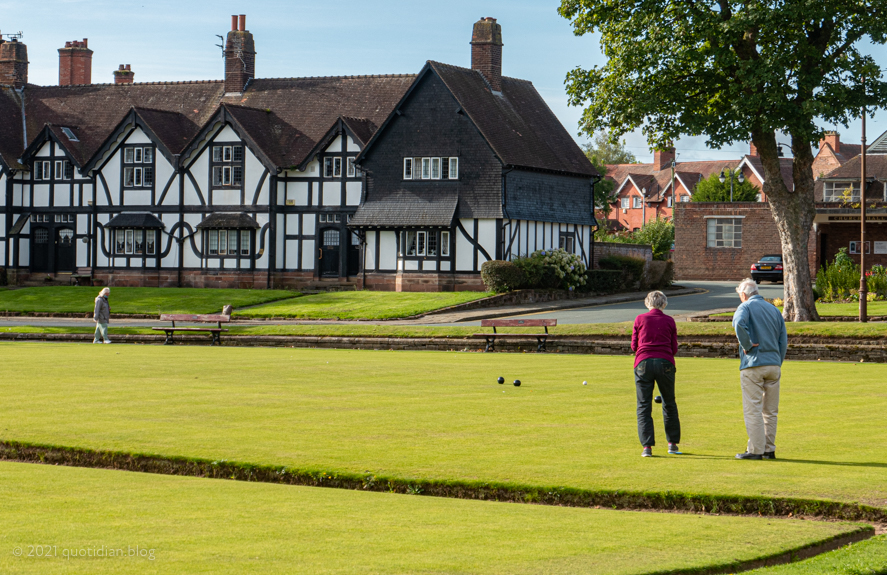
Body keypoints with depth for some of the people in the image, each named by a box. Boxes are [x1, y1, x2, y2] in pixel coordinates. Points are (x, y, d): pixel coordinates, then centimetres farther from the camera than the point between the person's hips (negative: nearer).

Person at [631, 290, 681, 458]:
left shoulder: (640, 319, 6)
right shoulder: (669, 321, 8)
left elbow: (634, 346, 10)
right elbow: (674, 348, 10)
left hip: (643, 362, -1)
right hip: (665, 362, 1)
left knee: (644, 406, 2)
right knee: (669, 404, 15)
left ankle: (647, 446, -6)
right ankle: (672, 443, 20)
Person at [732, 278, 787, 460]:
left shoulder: (746, 307, -2)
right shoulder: (774, 309, 16)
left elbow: (739, 324, -25)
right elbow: (783, 340, 15)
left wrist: (746, 346, -13)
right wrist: (778, 364, 17)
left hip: (753, 365, -6)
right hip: (774, 365, 6)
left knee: (753, 410, -3)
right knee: (770, 411, 11)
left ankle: (755, 450, -4)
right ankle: (769, 449, 13)